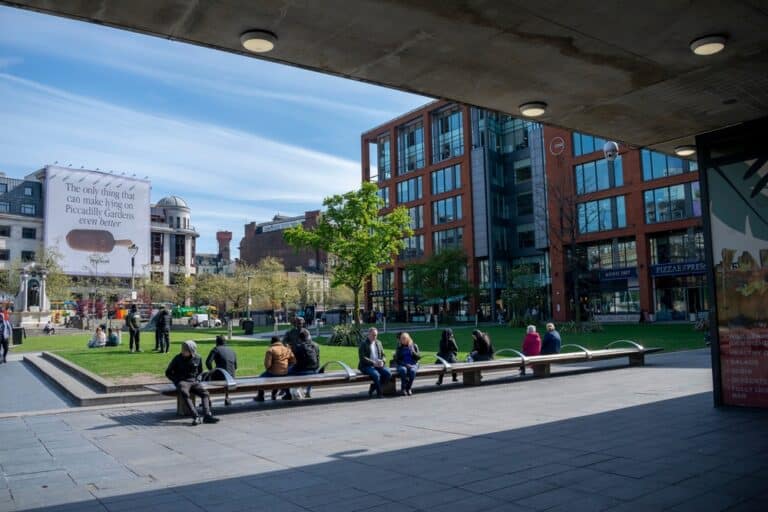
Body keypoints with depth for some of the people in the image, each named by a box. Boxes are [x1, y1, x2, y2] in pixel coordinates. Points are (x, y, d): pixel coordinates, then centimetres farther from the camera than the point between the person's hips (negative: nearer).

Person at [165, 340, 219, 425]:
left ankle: (207, 415, -36)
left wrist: (195, 378, 7)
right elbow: (168, 373, 7)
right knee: (185, 394, -36)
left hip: (193, 381, 3)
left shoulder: (197, 359, 5)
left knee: (205, 393, -23)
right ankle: (196, 417, -43)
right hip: (181, 382, -3)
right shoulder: (178, 358, -2)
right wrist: (177, 381, -4)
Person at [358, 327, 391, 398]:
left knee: (388, 374, -19)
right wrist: (373, 363, -20)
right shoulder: (363, 344, -3)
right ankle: (379, 393, -13)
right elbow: (362, 358, -12)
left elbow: (383, 355, 16)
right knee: (376, 375, -33)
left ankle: (372, 389, -4)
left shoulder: (378, 343, 15)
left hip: (378, 365, 6)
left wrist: (382, 362, -7)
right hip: (366, 366, -6)